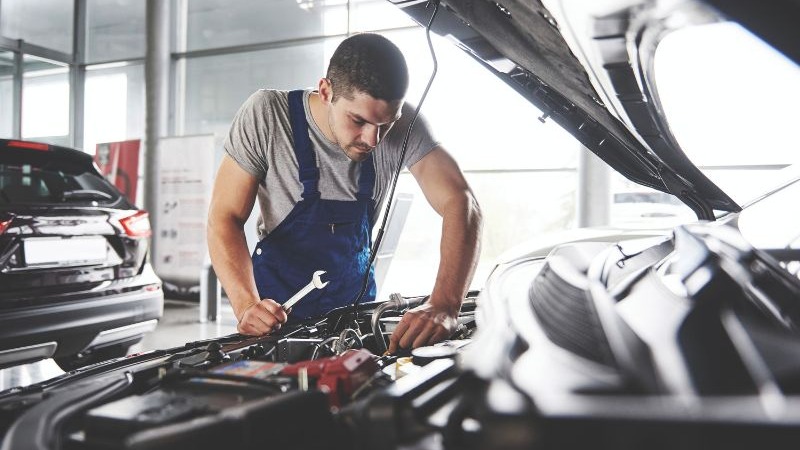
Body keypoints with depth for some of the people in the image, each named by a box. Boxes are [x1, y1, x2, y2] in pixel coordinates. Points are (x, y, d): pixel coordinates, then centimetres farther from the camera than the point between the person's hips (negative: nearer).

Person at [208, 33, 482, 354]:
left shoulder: (403, 125, -18)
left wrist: (444, 307, -42)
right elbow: (225, 218, -20)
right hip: (279, 303, -2)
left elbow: (460, 203, -26)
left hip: (355, 297, 2)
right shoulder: (265, 115, -23)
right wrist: (247, 305, -37)